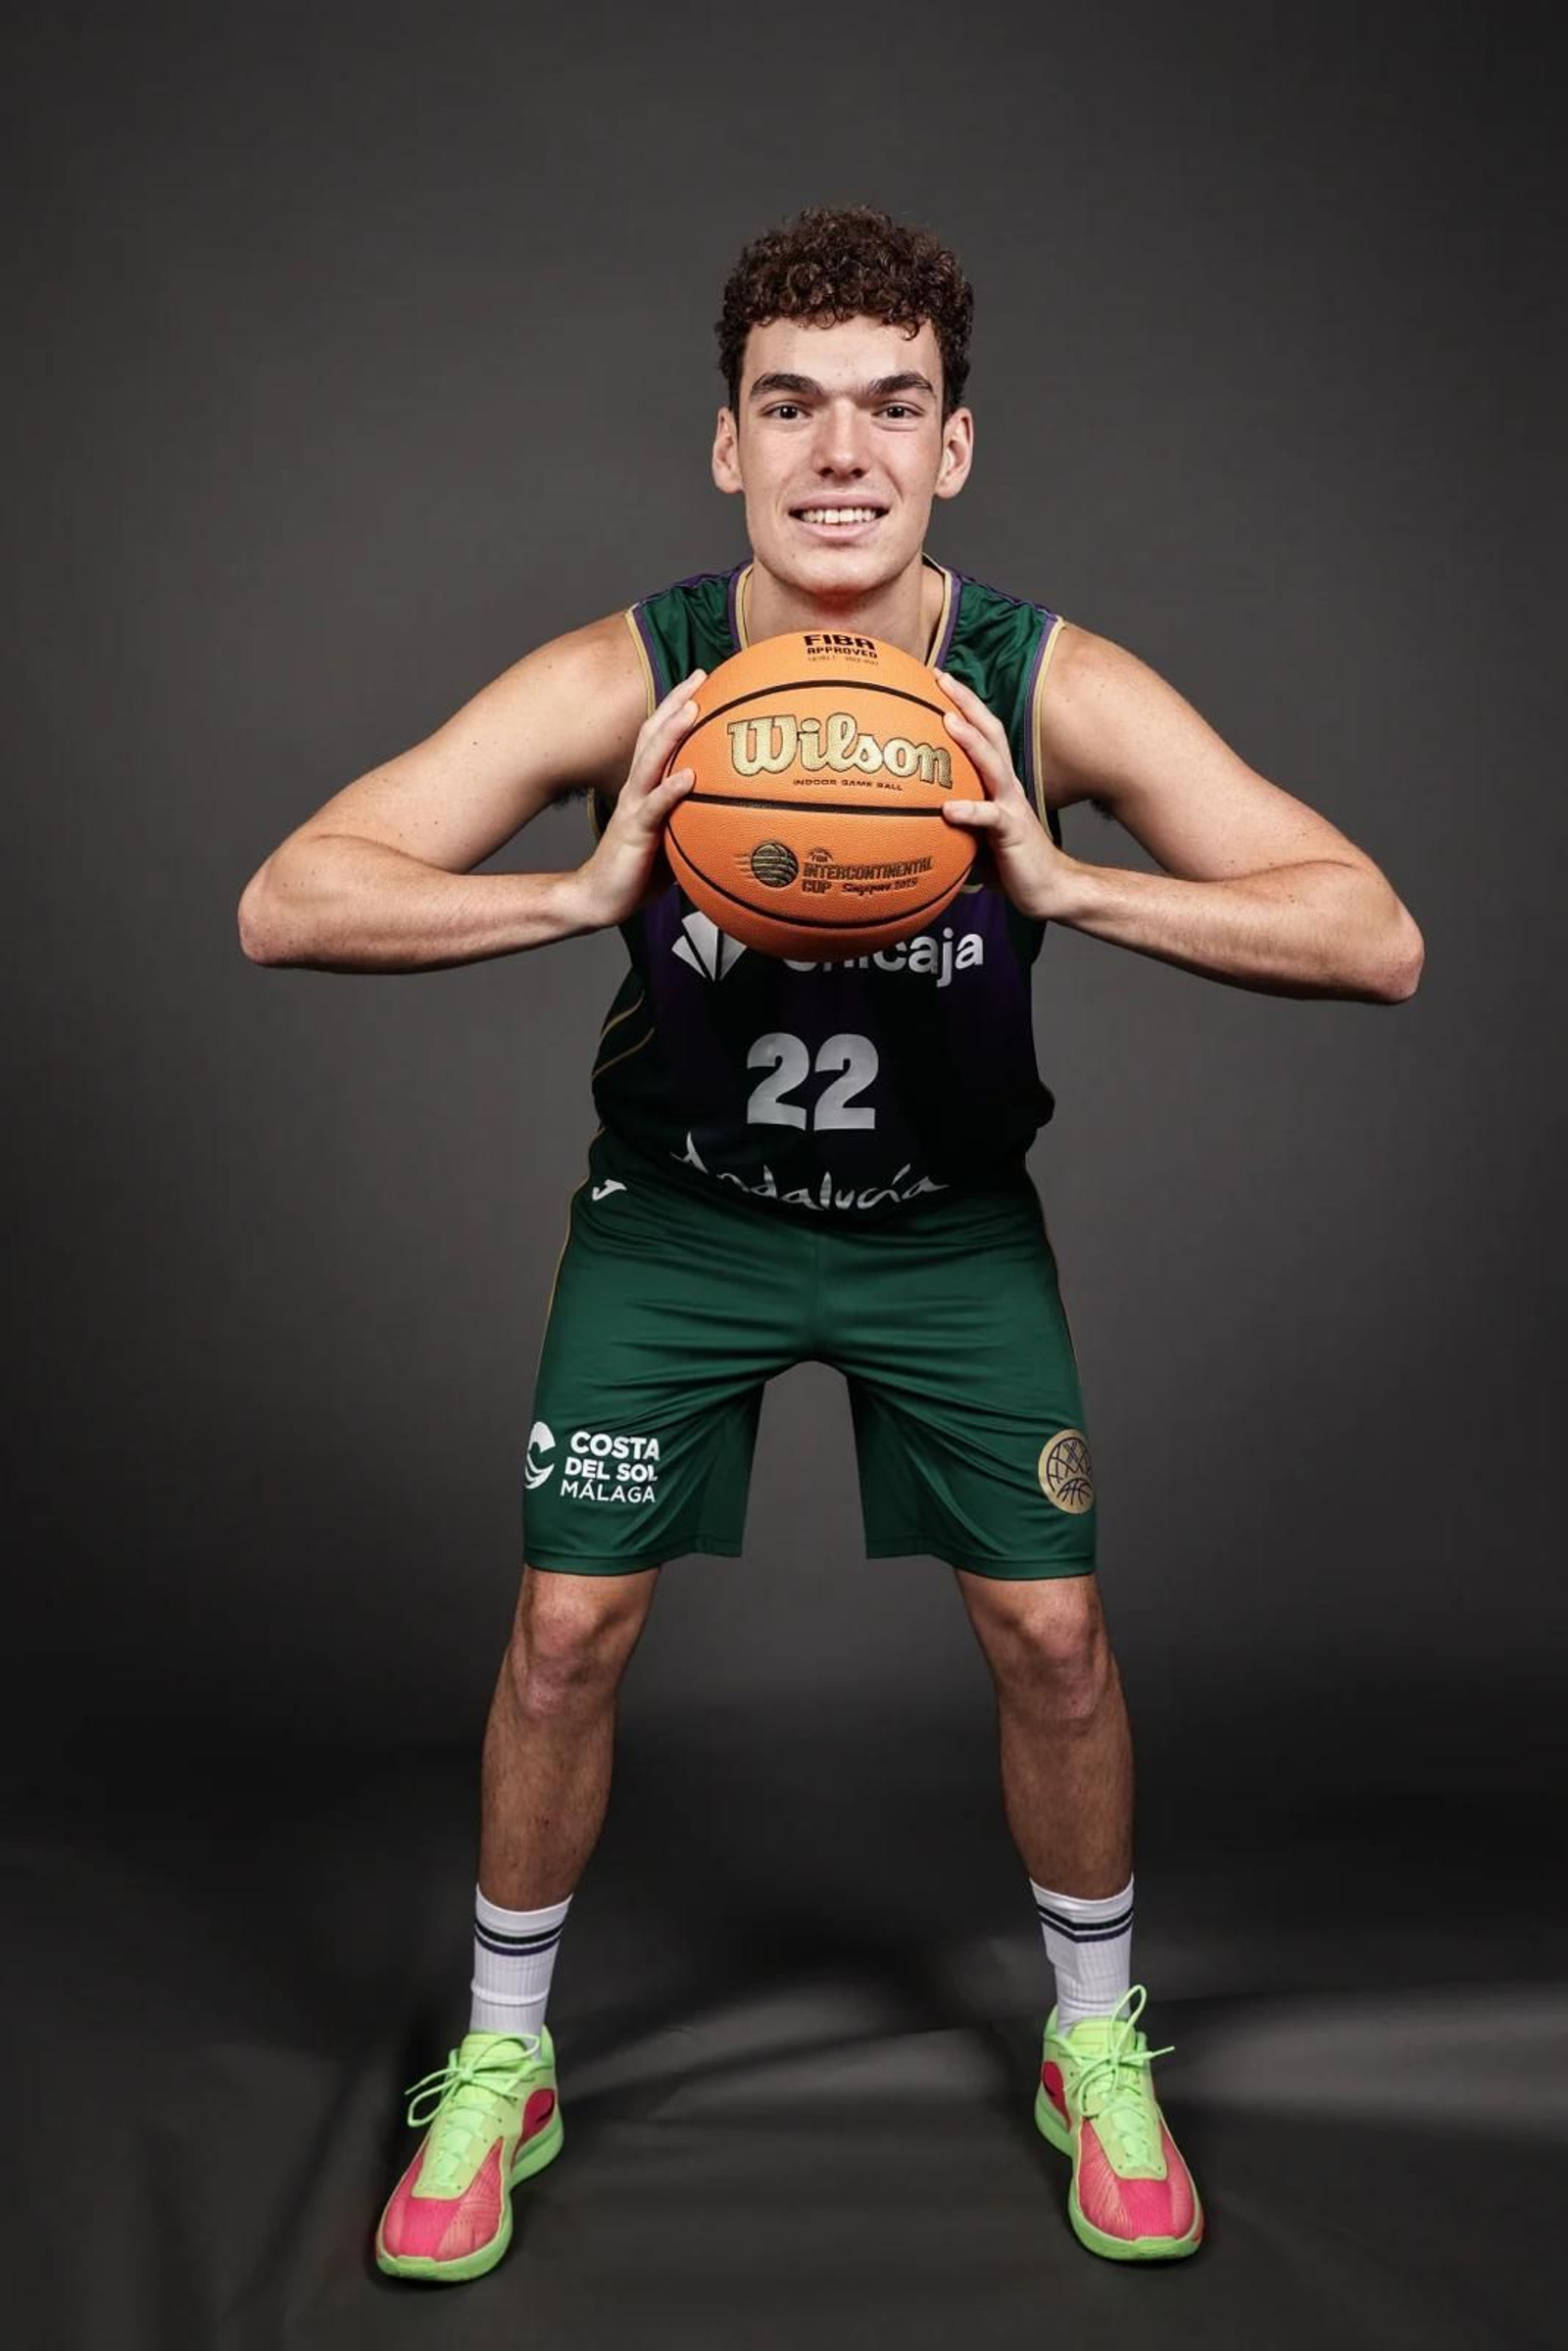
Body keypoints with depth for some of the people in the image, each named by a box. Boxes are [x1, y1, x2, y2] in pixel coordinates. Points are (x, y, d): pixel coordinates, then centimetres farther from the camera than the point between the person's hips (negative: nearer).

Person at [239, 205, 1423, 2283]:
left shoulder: (1056, 690, -22)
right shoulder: (623, 680, -23)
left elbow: (1379, 943, -26)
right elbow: (286, 906, -27)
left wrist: (1064, 884, -41)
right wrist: (587, 892, -44)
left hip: (952, 1222, 1)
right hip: (680, 1211, 0)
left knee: (1051, 1629, 1)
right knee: (569, 1628, -1)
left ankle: (1098, 2048, 30)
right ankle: (503, 2065, 26)